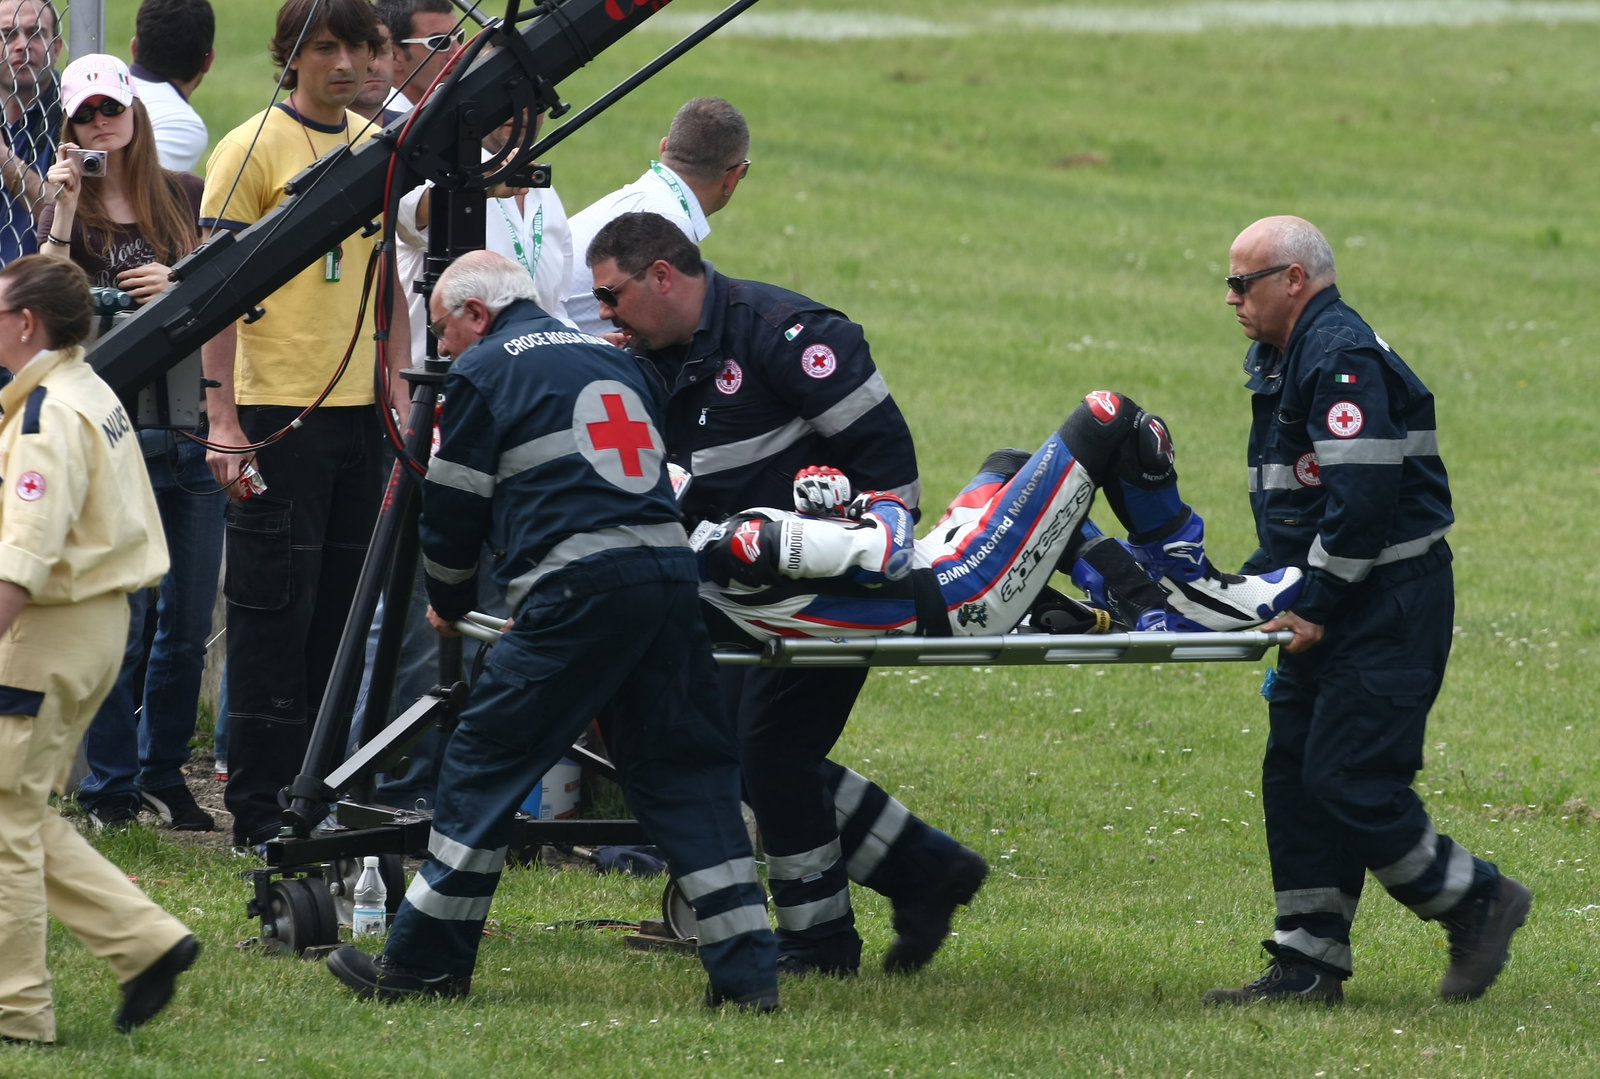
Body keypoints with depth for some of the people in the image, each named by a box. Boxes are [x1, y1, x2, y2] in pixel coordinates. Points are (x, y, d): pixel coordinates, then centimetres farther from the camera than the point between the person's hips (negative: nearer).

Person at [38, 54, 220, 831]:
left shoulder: (186, 197, 9)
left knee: (188, 621, 7)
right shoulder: (70, 209, 2)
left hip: (191, 424, 3)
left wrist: (180, 285, -7)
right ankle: (109, 785, 5)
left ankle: (164, 772, 18)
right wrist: (65, 211, -17)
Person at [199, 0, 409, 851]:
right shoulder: (253, 149, -8)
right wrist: (222, 420, -16)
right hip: (276, 413, -6)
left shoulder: (377, 149, 12)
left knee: (340, 606, 10)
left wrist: (399, 387, 14)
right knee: (274, 612, -4)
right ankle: (257, 808, 0)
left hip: (355, 410, 6)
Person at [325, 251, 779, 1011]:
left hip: (583, 585, -6)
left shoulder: (485, 370, 6)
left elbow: (451, 509, 8)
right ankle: (747, 971, 2)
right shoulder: (612, 362, 26)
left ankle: (425, 966, 6)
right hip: (673, 567, 6)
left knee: (484, 767, 3)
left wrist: (449, 604, 28)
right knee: (682, 774, 10)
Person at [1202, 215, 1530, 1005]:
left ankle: (1475, 900, 2)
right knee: (1295, 774, 6)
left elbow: (1362, 497, -25)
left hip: (1389, 606, -11)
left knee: (1347, 778, -13)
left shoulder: (1342, 358, -17)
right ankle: (1307, 961, 9)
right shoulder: (1288, 359, 17)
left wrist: (1316, 607, -21)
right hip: (1332, 606, 11)